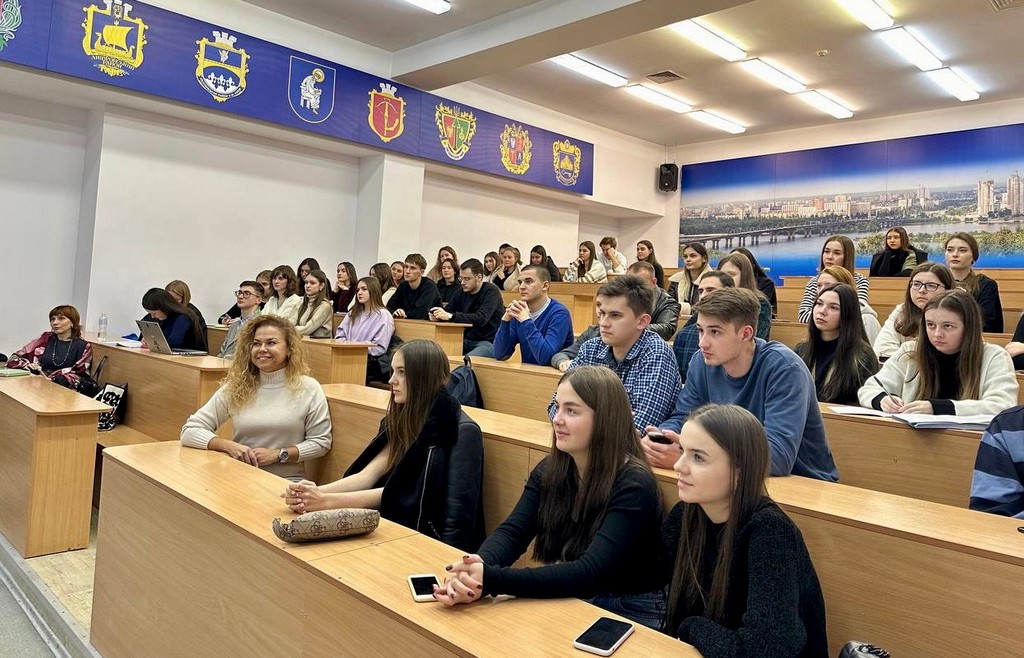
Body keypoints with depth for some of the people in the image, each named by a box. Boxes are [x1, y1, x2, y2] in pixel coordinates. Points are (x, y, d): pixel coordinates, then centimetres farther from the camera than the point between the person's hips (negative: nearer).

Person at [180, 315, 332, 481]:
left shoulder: (308, 388, -1)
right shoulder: (235, 387, 4)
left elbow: (321, 442, 0)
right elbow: (190, 431, 3)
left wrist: (278, 454, -12)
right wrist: (229, 446, -13)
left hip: (288, 483, -3)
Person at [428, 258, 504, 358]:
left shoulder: (491, 291, -10)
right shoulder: (463, 292, 10)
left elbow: (481, 319, -24)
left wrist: (451, 316, -28)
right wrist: (437, 316, -15)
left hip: (489, 342, -6)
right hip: (467, 341, 7)